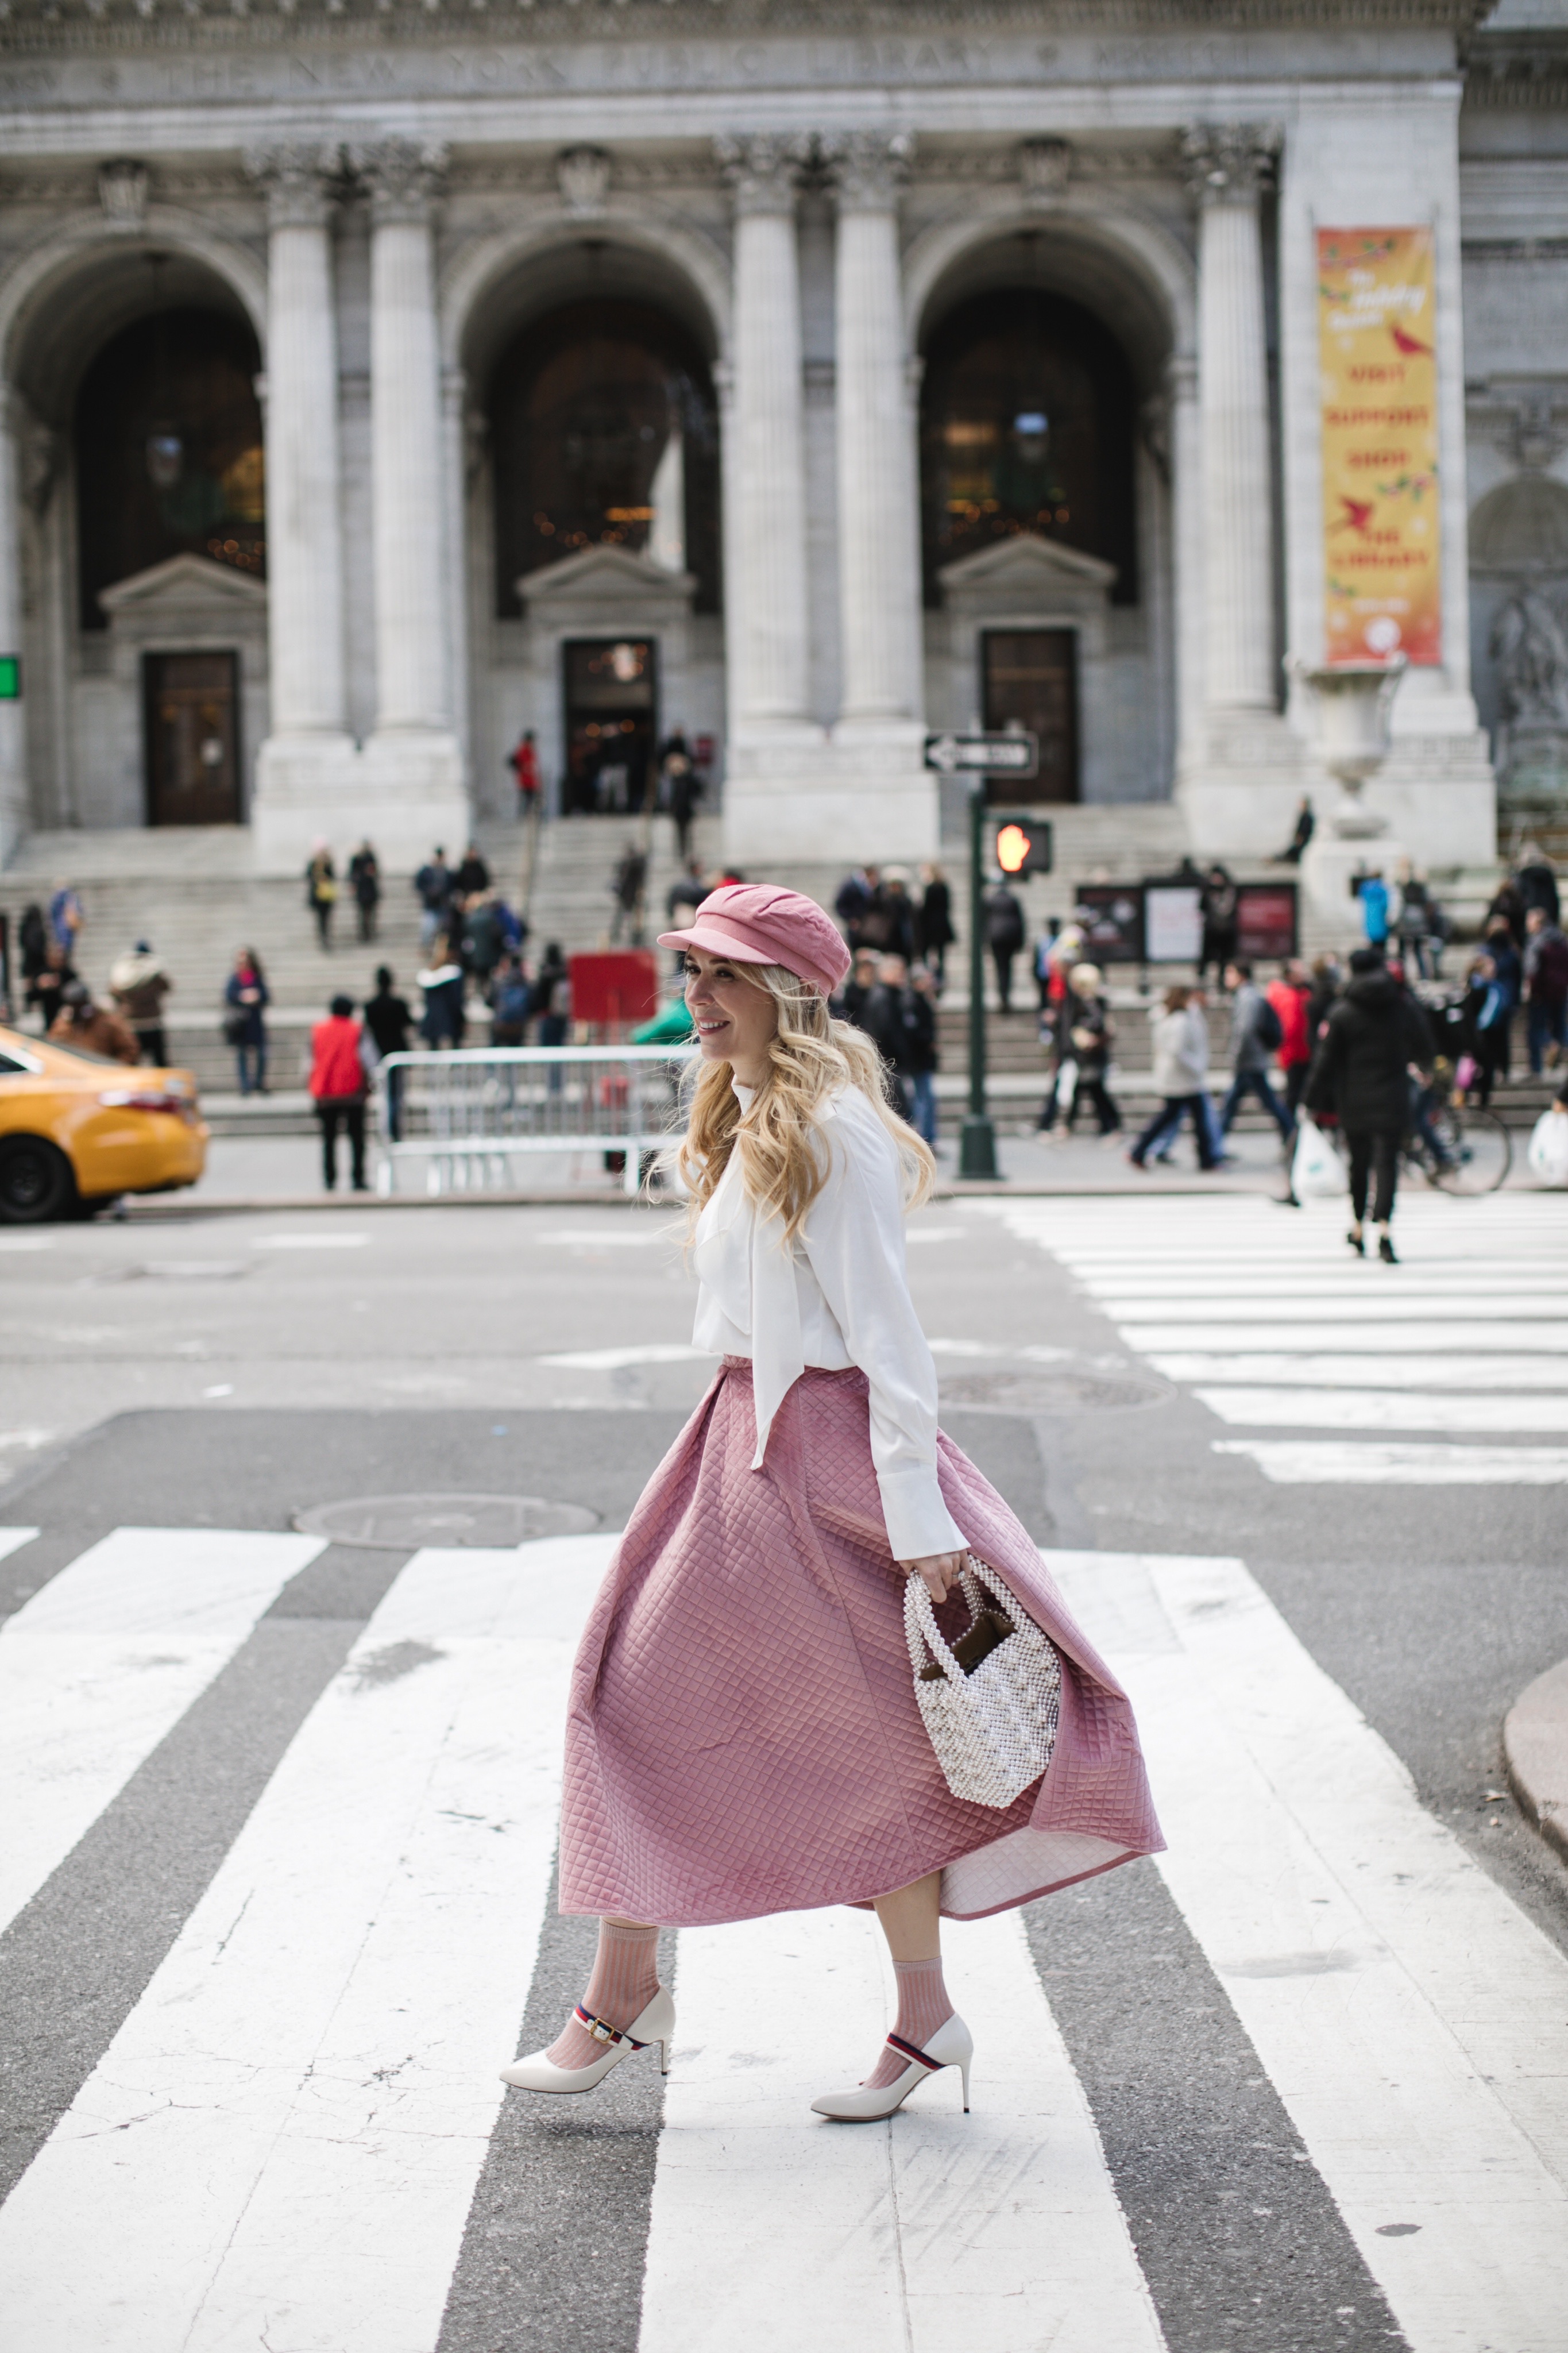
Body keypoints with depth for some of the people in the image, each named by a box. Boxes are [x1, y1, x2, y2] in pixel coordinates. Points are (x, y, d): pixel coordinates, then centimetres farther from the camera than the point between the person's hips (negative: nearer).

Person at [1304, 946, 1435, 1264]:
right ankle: (1383, 1229, -24)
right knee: (1387, 1161, -5)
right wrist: (1421, 1069, 38)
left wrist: (1316, 1102, 4)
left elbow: (1327, 1061, -3)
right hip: (1392, 1100, 0)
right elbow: (1423, 1044, 15)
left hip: (1354, 1100, 0)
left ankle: (1358, 1229, 25)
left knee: (1358, 1163, 14)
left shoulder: (1342, 1013, -4)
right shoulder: (1405, 1005, 0)